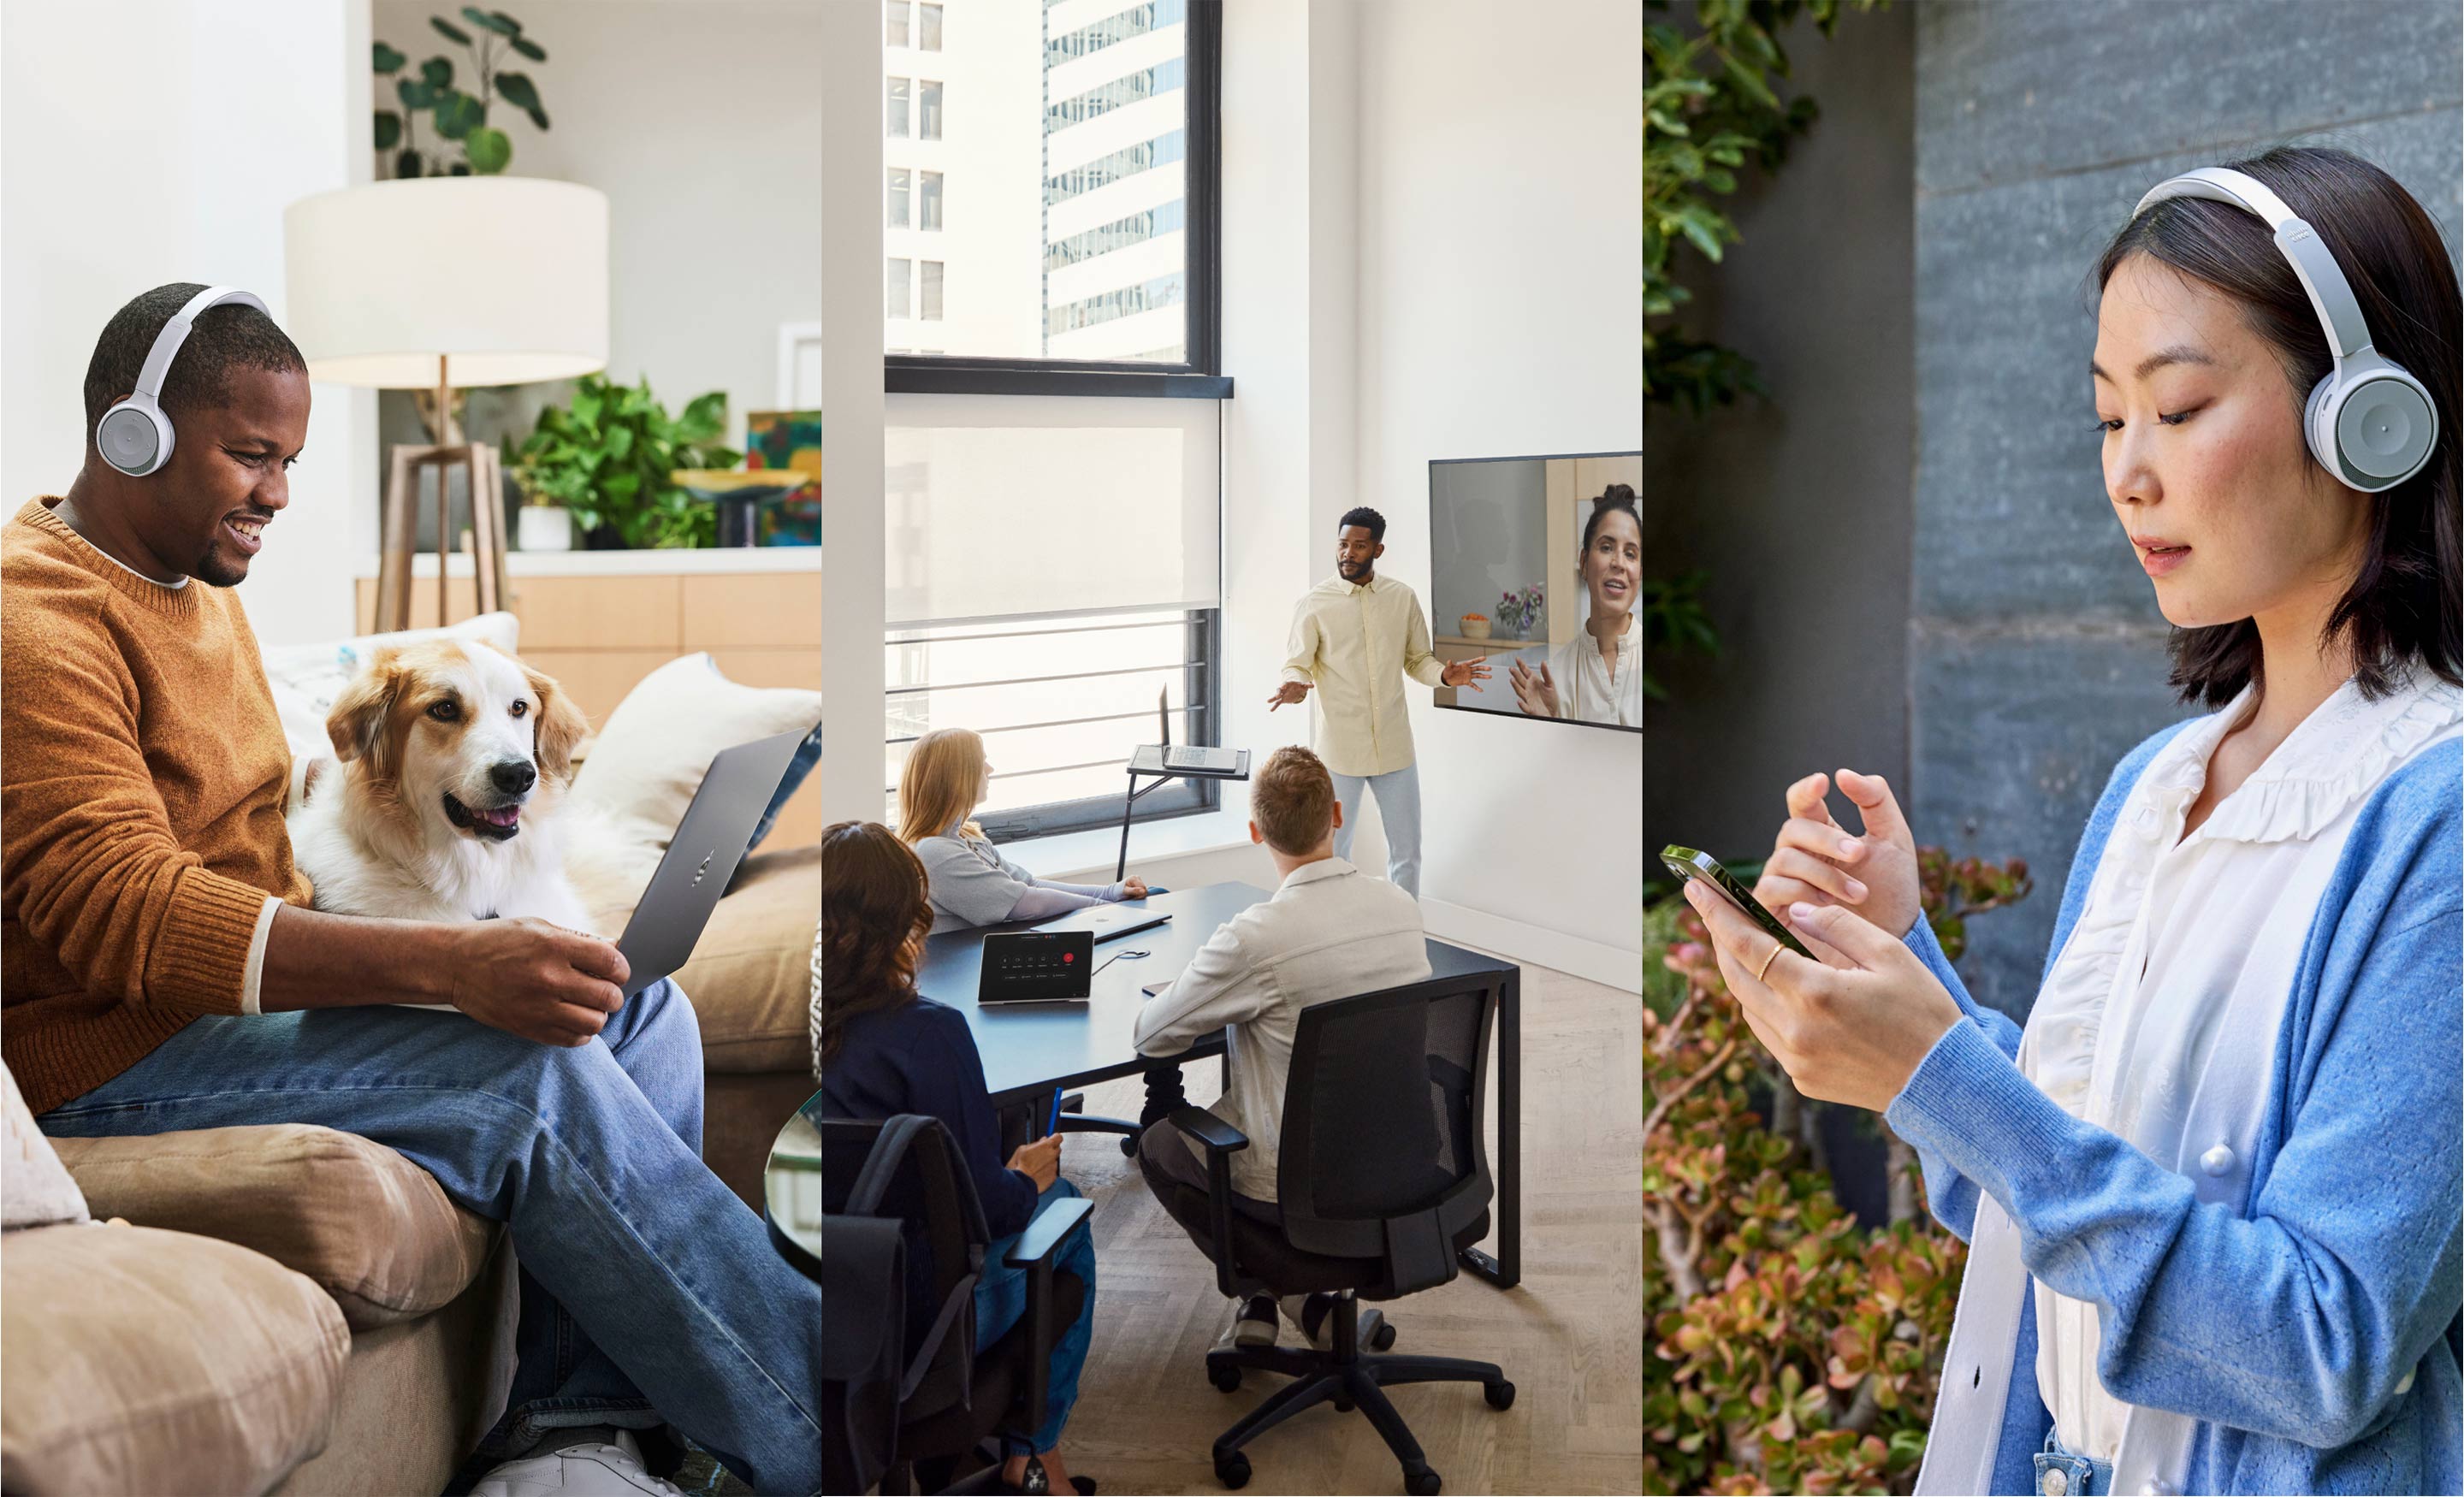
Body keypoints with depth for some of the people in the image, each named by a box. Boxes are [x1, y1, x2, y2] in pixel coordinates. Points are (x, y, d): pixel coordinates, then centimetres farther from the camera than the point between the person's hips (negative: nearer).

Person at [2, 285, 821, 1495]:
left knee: (641, 1008, -4)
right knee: (545, 1079, -28)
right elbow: (124, 913, -27)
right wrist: (449, 964, -36)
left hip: (236, 989, 10)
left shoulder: (200, 590, 17)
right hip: (109, 1065, -10)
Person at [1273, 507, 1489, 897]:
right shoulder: (1313, 604, -4)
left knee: (1407, 852, 10)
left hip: (1394, 747, 3)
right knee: (1333, 853, 8)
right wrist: (1296, 685, -26)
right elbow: (1297, 664, -3)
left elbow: (1418, 660, 11)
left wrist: (1444, 674, -10)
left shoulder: (1403, 598, 5)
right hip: (1339, 751, -2)